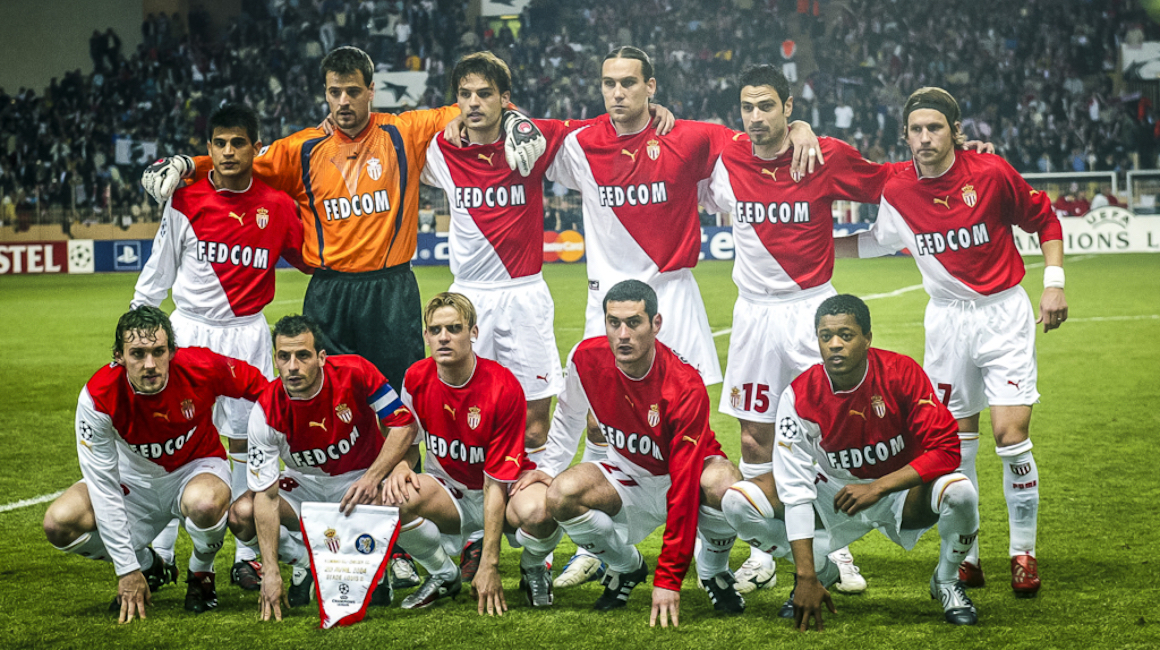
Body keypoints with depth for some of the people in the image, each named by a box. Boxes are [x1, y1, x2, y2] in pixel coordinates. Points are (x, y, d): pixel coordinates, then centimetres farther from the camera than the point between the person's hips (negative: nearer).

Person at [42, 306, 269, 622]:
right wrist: (127, 570, -23)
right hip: (134, 479, 2)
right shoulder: (97, 398, -27)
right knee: (59, 523, -21)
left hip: (197, 469, -2)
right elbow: (103, 486, -22)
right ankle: (149, 568, 7)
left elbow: (259, 386, -7)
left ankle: (201, 573, -2)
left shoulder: (201, 368, -28)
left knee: (204, 504, -39)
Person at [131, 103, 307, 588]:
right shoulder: (185, 199, -2)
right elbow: (159, 269, 7)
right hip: (189, 330, 0)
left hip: (247, 334, 0)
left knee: (246, 440, 2)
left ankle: (247, 556, 9)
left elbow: (310, 260, 13)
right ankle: (161, 552, 9)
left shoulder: (278, 206, -1)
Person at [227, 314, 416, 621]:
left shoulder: (354, 372, -25)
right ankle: (306, 564, 3)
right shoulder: (266, 412, -22)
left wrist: (372, 478, -34)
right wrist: (271, 572, -29)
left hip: (360, 480, -1)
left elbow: (403, 425, -18)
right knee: (241, 516, -24)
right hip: (304, 483, 1)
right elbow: (266, 495, -22)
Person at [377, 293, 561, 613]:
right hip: (450, 496, 4)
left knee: (538, 511, -39)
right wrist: (399, 467, -18)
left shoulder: (504, 388, -23)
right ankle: (443, 574, 1)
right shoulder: (417, 378, -9)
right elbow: (403, 438, 10)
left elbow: (497, 482, -23)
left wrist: (489, 565, -26)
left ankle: (534, 568, 0)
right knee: (394, 498, -29)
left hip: (505, 491, -3)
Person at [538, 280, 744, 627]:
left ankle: (713, 571, -4)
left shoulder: (685, 387, -31)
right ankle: (626, 567, 4)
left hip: (688, 473, -3)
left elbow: (685, 485, -33)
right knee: (562, 495, -27)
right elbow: (568, 418, 8)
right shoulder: (587, 358, -18)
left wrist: (668, 580, -35)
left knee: (723, 483, -39)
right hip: (629, 478, 3)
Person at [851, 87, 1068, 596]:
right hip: (947, 320, 3)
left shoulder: (992, 173, -12)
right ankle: (965, 555, 15)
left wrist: (1054, 282, -3)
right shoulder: (896, 191, -4)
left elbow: (1044, 219, 3)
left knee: (1011, 433, -10)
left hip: (1004, 312, -3)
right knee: (955, 443, 3)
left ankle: (1023, 552, 6)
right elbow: (874, 240, 14)